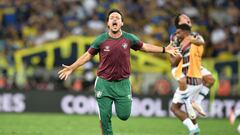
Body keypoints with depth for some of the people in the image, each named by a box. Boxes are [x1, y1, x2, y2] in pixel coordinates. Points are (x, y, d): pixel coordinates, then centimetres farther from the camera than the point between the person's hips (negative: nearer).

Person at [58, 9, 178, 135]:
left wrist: (164, 49, 11)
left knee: (124, 115, 1)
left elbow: (144, 46, 13)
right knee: (104, 117, -1)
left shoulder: (129, 38, -2)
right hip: (104, 83, -1)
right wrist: (71, 68, 0)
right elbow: (88, 55, 5)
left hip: (123, 83, 1)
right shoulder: (101, 40, -5)